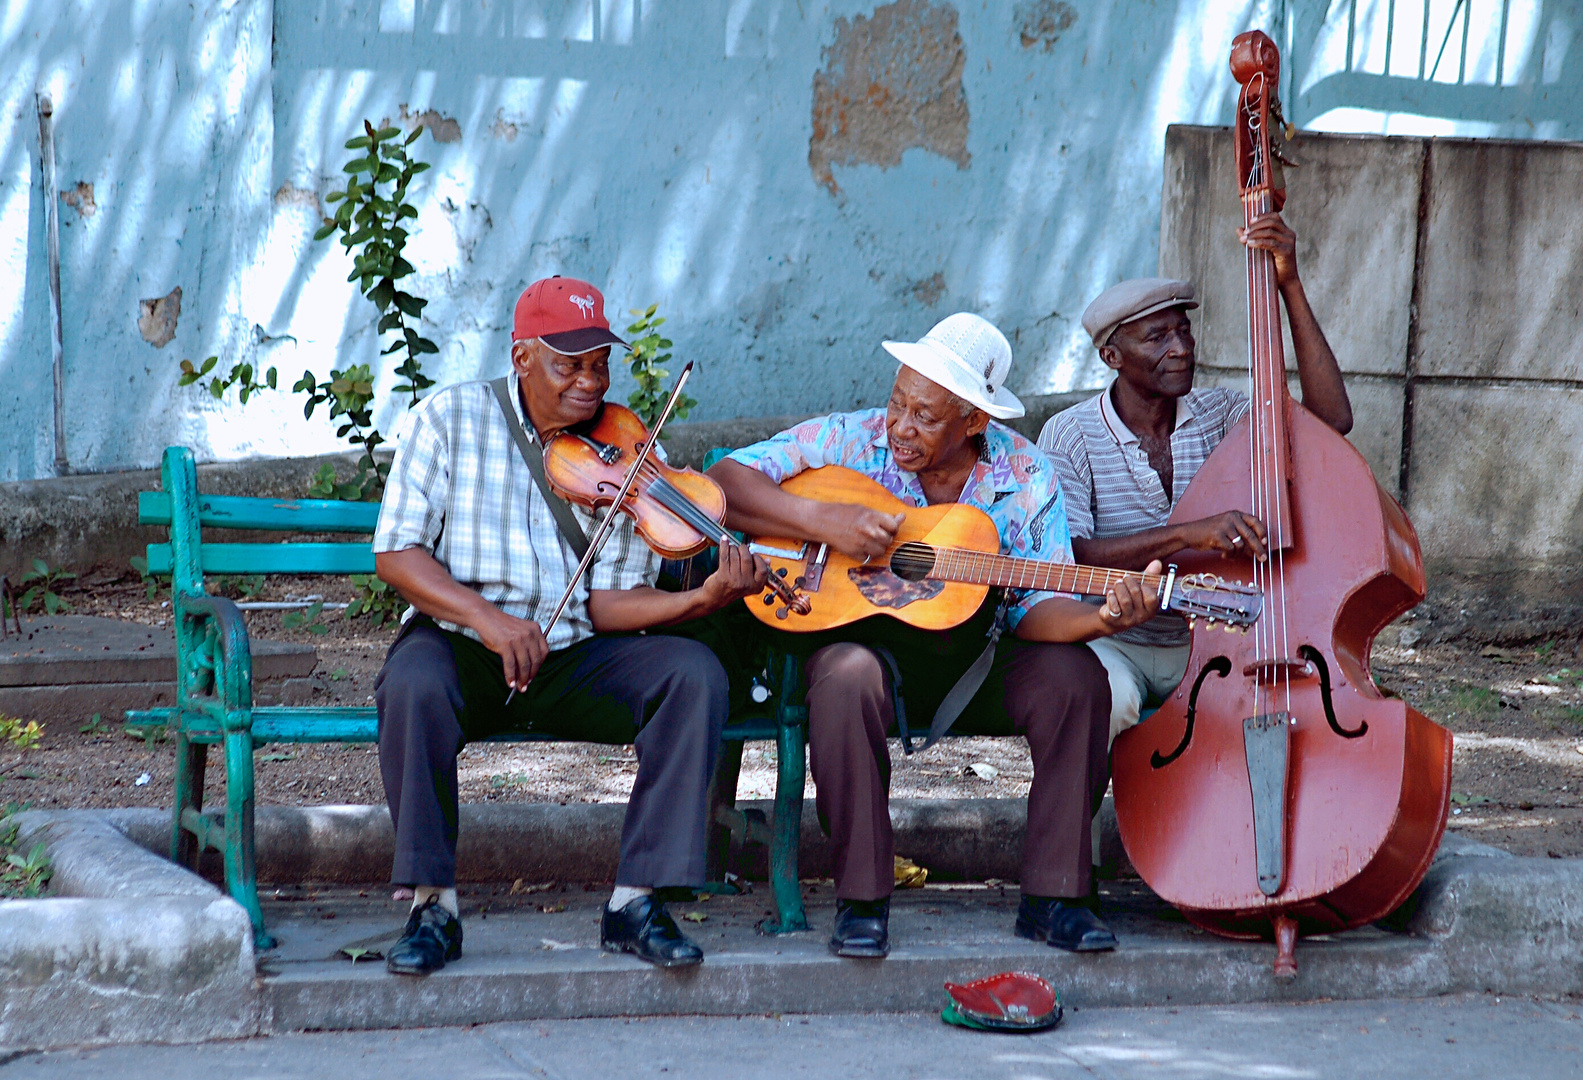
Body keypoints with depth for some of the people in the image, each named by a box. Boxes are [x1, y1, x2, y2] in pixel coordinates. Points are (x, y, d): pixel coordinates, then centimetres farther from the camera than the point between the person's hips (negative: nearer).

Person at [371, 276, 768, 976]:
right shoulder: (450, 420, -2)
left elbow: (610, 599, -3)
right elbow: (396, 551, -8)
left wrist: (703, 598, -22)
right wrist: (484, 616, -23)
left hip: (575, 656, 2)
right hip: (461, 642, -2)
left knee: (695, 674, -23)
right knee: (414, 686, -36)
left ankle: (636, 900, -21)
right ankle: (433, 905, -22)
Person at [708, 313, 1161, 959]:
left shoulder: (1025, 479, -4)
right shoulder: (852, 441, -7)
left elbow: (1035, 606, -9)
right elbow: (723, 483, -11)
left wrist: (1099, 619, -30)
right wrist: (818, 520, -24)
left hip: (977, 660, 2)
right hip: (865, 635, -2)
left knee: (1075, 679, -25)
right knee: (847, 678, -37)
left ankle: (1052, 896, -15)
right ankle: (861, 899, -25)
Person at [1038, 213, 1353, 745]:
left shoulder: (1219, 416, 3)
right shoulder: (1070, 436, -8)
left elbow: (1332, 417, -11)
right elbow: (1067, 558, -21)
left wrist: (1290, 286, -15)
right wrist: (1190, 534, -33)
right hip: (1111, 642, -3)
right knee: (1106, 695, -39)